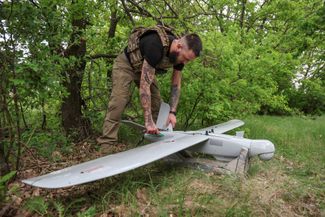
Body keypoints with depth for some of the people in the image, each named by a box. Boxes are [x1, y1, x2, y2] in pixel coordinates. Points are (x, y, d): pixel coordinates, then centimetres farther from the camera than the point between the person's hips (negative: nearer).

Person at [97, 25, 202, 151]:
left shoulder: (180, 53, -19)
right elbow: (145, 85, -42)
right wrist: (148, 121, -41)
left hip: (144, 67, 7)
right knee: (118, 103, -19)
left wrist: (172, 112, -19)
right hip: (126, 64, -7)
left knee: (157, 103, -1)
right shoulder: (155, 46, -42)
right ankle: (107, 146, -15)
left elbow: (176, 85, -9)